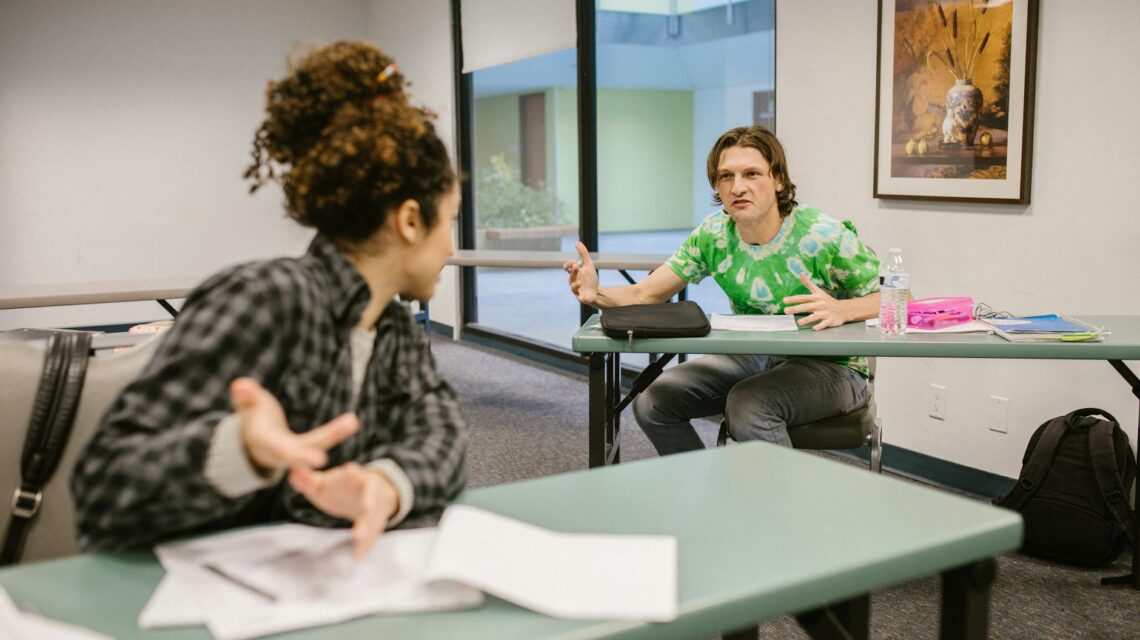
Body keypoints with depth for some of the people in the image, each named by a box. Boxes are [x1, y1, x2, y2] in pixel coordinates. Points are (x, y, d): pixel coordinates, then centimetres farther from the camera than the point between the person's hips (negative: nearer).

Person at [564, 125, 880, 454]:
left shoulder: (825, 236, -18)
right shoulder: (713, 235, -4)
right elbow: (644, 295, -4)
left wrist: (842, 309, -32)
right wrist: (596, 294, -26)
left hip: (830, 366, -5)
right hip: (751, 359, 5)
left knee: (747, 405, -34)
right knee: (653, 402, -10)